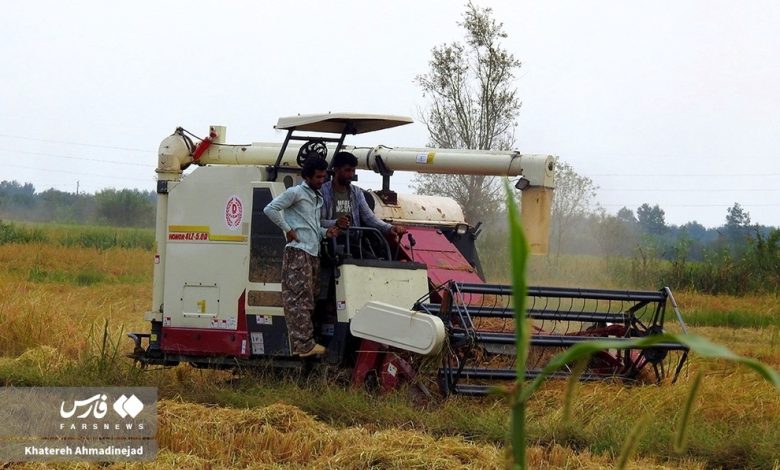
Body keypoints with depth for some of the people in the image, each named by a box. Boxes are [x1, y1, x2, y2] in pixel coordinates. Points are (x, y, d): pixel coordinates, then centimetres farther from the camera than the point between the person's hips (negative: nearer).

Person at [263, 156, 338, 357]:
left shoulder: (318, 198, 22)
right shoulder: (296, 193, -4)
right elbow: (270, 209, -11)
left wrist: (326, 232, 8)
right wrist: (288, 230, -11)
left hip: (313, 254, 9)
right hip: (298, 253, -9)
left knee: (307, 301, 8)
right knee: (300, 300, -10)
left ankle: (304, 343, 10)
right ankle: (304, 345, -13)